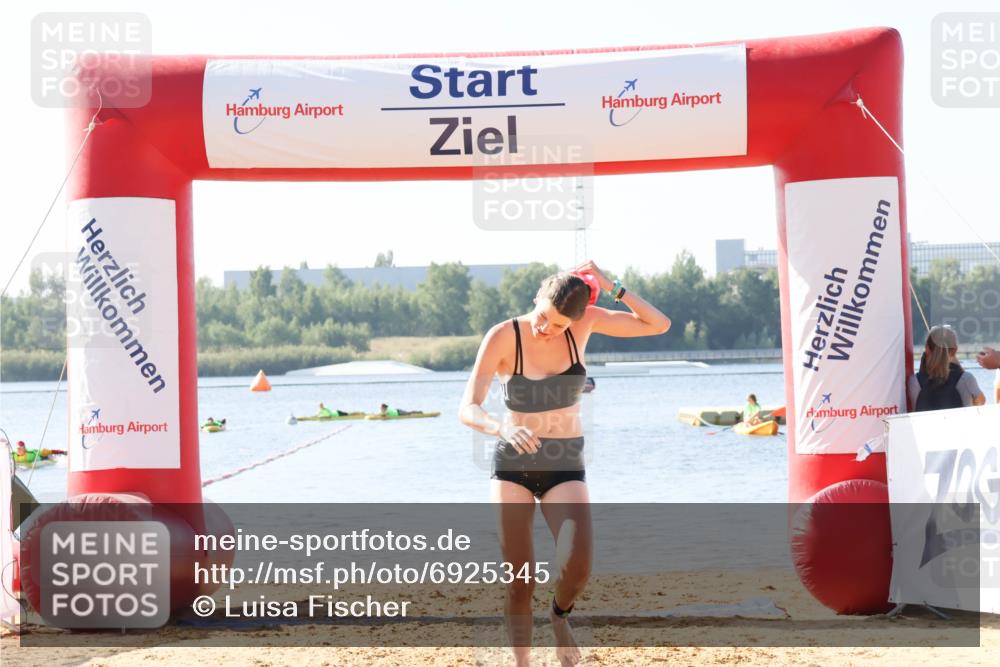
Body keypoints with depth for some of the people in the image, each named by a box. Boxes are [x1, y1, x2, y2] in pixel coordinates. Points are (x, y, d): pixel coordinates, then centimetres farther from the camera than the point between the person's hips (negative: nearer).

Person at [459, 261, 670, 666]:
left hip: (565, 467, 1)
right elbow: (468, 410, -21)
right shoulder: (503, 337, -15)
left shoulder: (584, 322, -7)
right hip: (513, 464, -1)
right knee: (519, 579, -6)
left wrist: (611, 287, -16)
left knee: (577, 565, -21)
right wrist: (504, 430, -42)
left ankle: (559, 616, 13)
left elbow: (659, 325, -5)